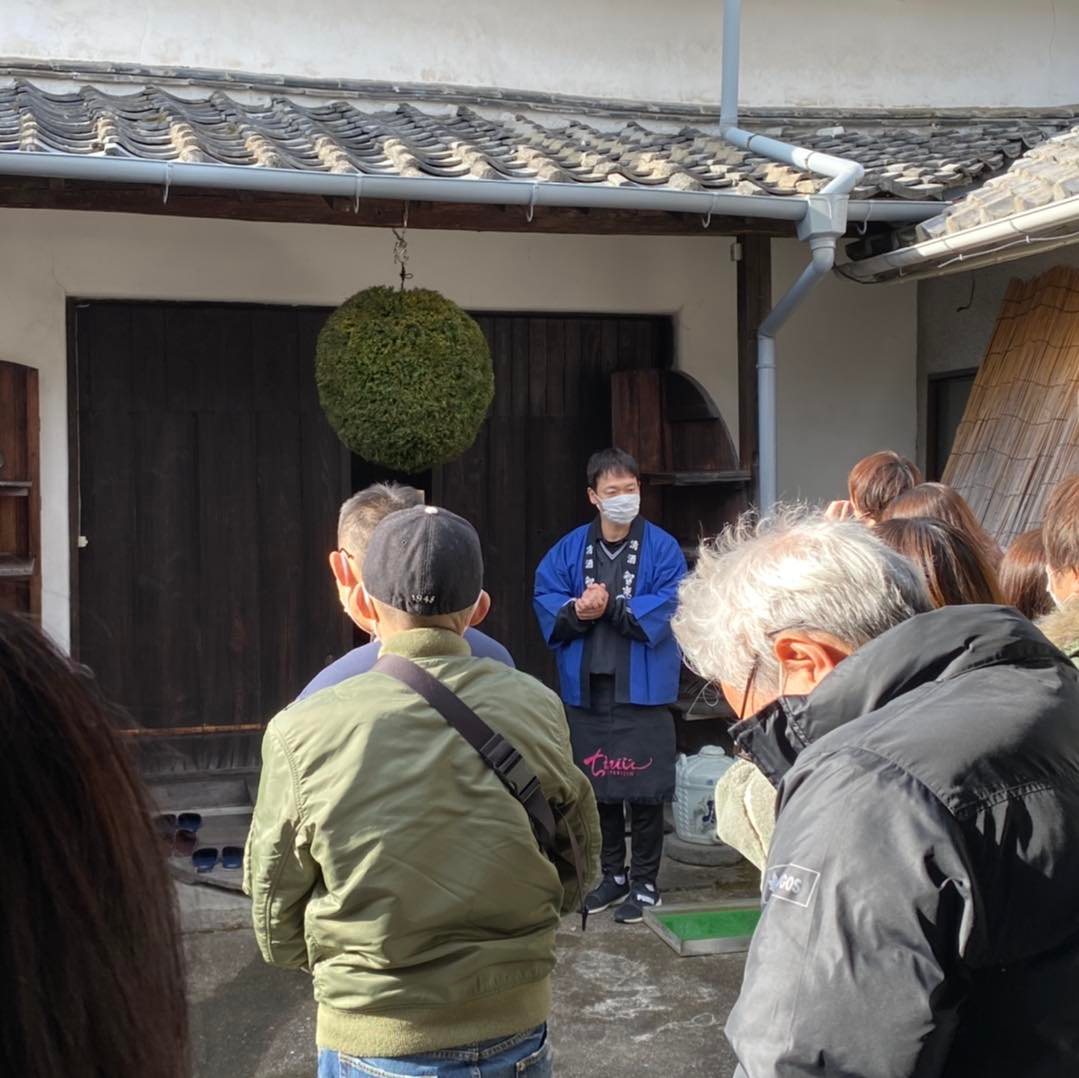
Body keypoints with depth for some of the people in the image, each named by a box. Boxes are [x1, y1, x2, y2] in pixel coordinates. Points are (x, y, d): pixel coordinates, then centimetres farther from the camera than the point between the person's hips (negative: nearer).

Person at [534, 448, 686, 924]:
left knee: (644, 790, 2)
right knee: (597, 787, 14)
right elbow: (545, 599, 1)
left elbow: (666, 607, -13)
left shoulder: (662, 547, -3)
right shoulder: (569, 548, 7)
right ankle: (613, 874, 31)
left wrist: (611, 608, -19)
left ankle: (645, 883, 18)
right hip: (586, 688, 4)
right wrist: (577, 611, -18)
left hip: (642, 689, -4)